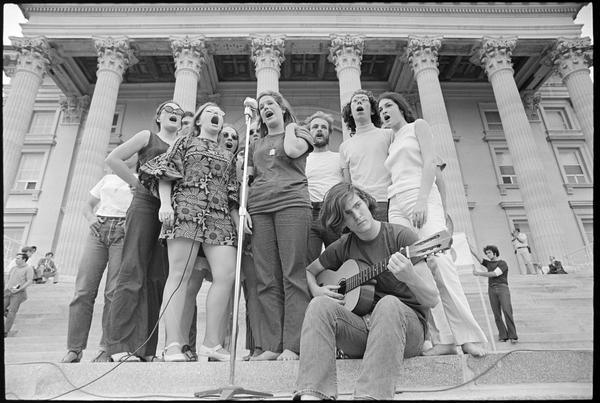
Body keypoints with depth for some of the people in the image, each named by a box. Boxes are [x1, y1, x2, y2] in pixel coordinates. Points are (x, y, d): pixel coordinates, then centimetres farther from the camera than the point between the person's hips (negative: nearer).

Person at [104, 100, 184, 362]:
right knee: (132, 273, -10)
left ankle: (146, 347, 4)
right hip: (145, 205, -4)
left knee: (158, 277, 0)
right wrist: (137, 184, -1)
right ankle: (119, 344, -7)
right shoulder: (147, 136, 14)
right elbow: (113, 159, 5)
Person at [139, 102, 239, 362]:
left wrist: (239, 220, 10)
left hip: (219, 216, 4)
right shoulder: (186, 142, 19)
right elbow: (165, 174, 7)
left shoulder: (228, 155, 29)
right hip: (186, 209, -4)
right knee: (180, 274, -10)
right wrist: (165, 203, -9)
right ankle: (173, 343, -8)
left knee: (227, 274, -11)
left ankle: (212, 342, -4)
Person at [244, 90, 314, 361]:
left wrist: (289, 127, 11)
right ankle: (271, 346, 1)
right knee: (267, 280, -2)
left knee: (293, 276, -10)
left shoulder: (300, 133, 17)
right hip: (259, 210, 4)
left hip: (291, 204, -4)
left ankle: (292, 346, -7)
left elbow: (293, 151, -8)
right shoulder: (256, 145, 28)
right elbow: (246, 180, 21)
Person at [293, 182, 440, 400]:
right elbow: (308, 271, 24)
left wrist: (410, 277, -33)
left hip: (407, 327, -3)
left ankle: (370, 394, -41)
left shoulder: (400, 236, -6)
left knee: (388, 304, -36)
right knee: (320, 305, -24)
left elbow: (432, 299, -11)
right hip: (358, 328, 3)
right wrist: (317, 290, 2)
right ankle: (311, 393, -33)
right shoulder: (343, 246, 7)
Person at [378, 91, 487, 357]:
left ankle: (469, 337, -16)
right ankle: (444, 340, -11)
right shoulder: (391, 145, 29)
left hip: (422, 198, -5)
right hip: (396, 205, 5)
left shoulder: (417, 126, 14)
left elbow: (430, 162, -1)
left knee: (439, 262, -21)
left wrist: (422, 200, -16)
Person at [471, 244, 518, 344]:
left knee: (507, 311, -14)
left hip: (502, 288, -4)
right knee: (497, 314, -2)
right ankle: (503, 335, 2)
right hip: (492, 290, 4)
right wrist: (468, 245, 0)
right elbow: (477, 257, 10)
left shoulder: (503, 263, 4)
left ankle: (513, 336, -12)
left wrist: (478, 273, -10)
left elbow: (494, 274, -9)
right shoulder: (488, 263, 21)